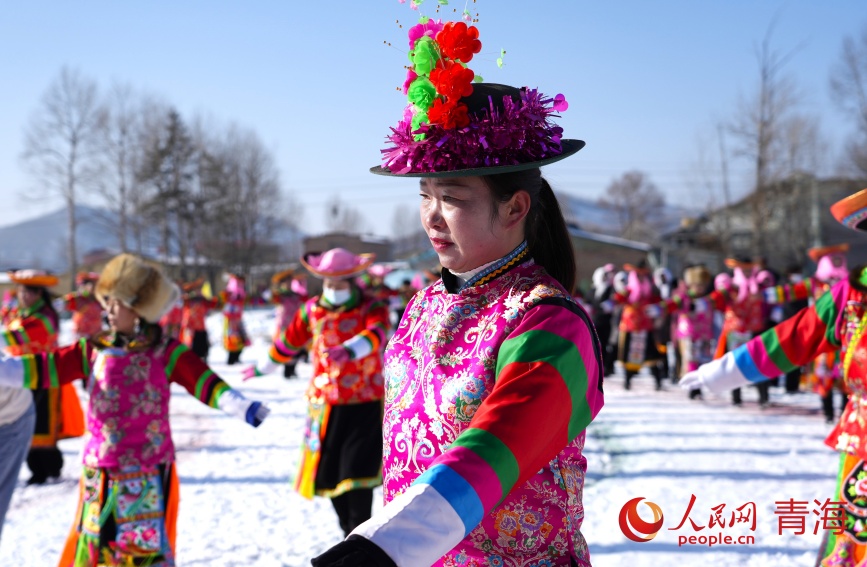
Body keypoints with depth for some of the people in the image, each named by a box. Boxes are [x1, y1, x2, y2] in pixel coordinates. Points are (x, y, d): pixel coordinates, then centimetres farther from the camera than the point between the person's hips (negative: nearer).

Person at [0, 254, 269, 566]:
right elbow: (46, 367, -1)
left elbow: (203, 381, -15)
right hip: (100, 471, 3)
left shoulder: (166, 353, -5)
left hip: (148, 472, -3)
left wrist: (241, 406, -31)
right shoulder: (93, 350, 4)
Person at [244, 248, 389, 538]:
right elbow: (289, 341, 19)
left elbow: (375, 334, -28)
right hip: (325, 404, 4)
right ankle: (347, 529, 24)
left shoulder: (372, 309, -6)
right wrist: (262, 368, 30)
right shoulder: (312, 310, 5)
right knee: (327, 472, 6)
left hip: (365, 404, -4)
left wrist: (349, 349, -48)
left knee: (357, 471, -11)